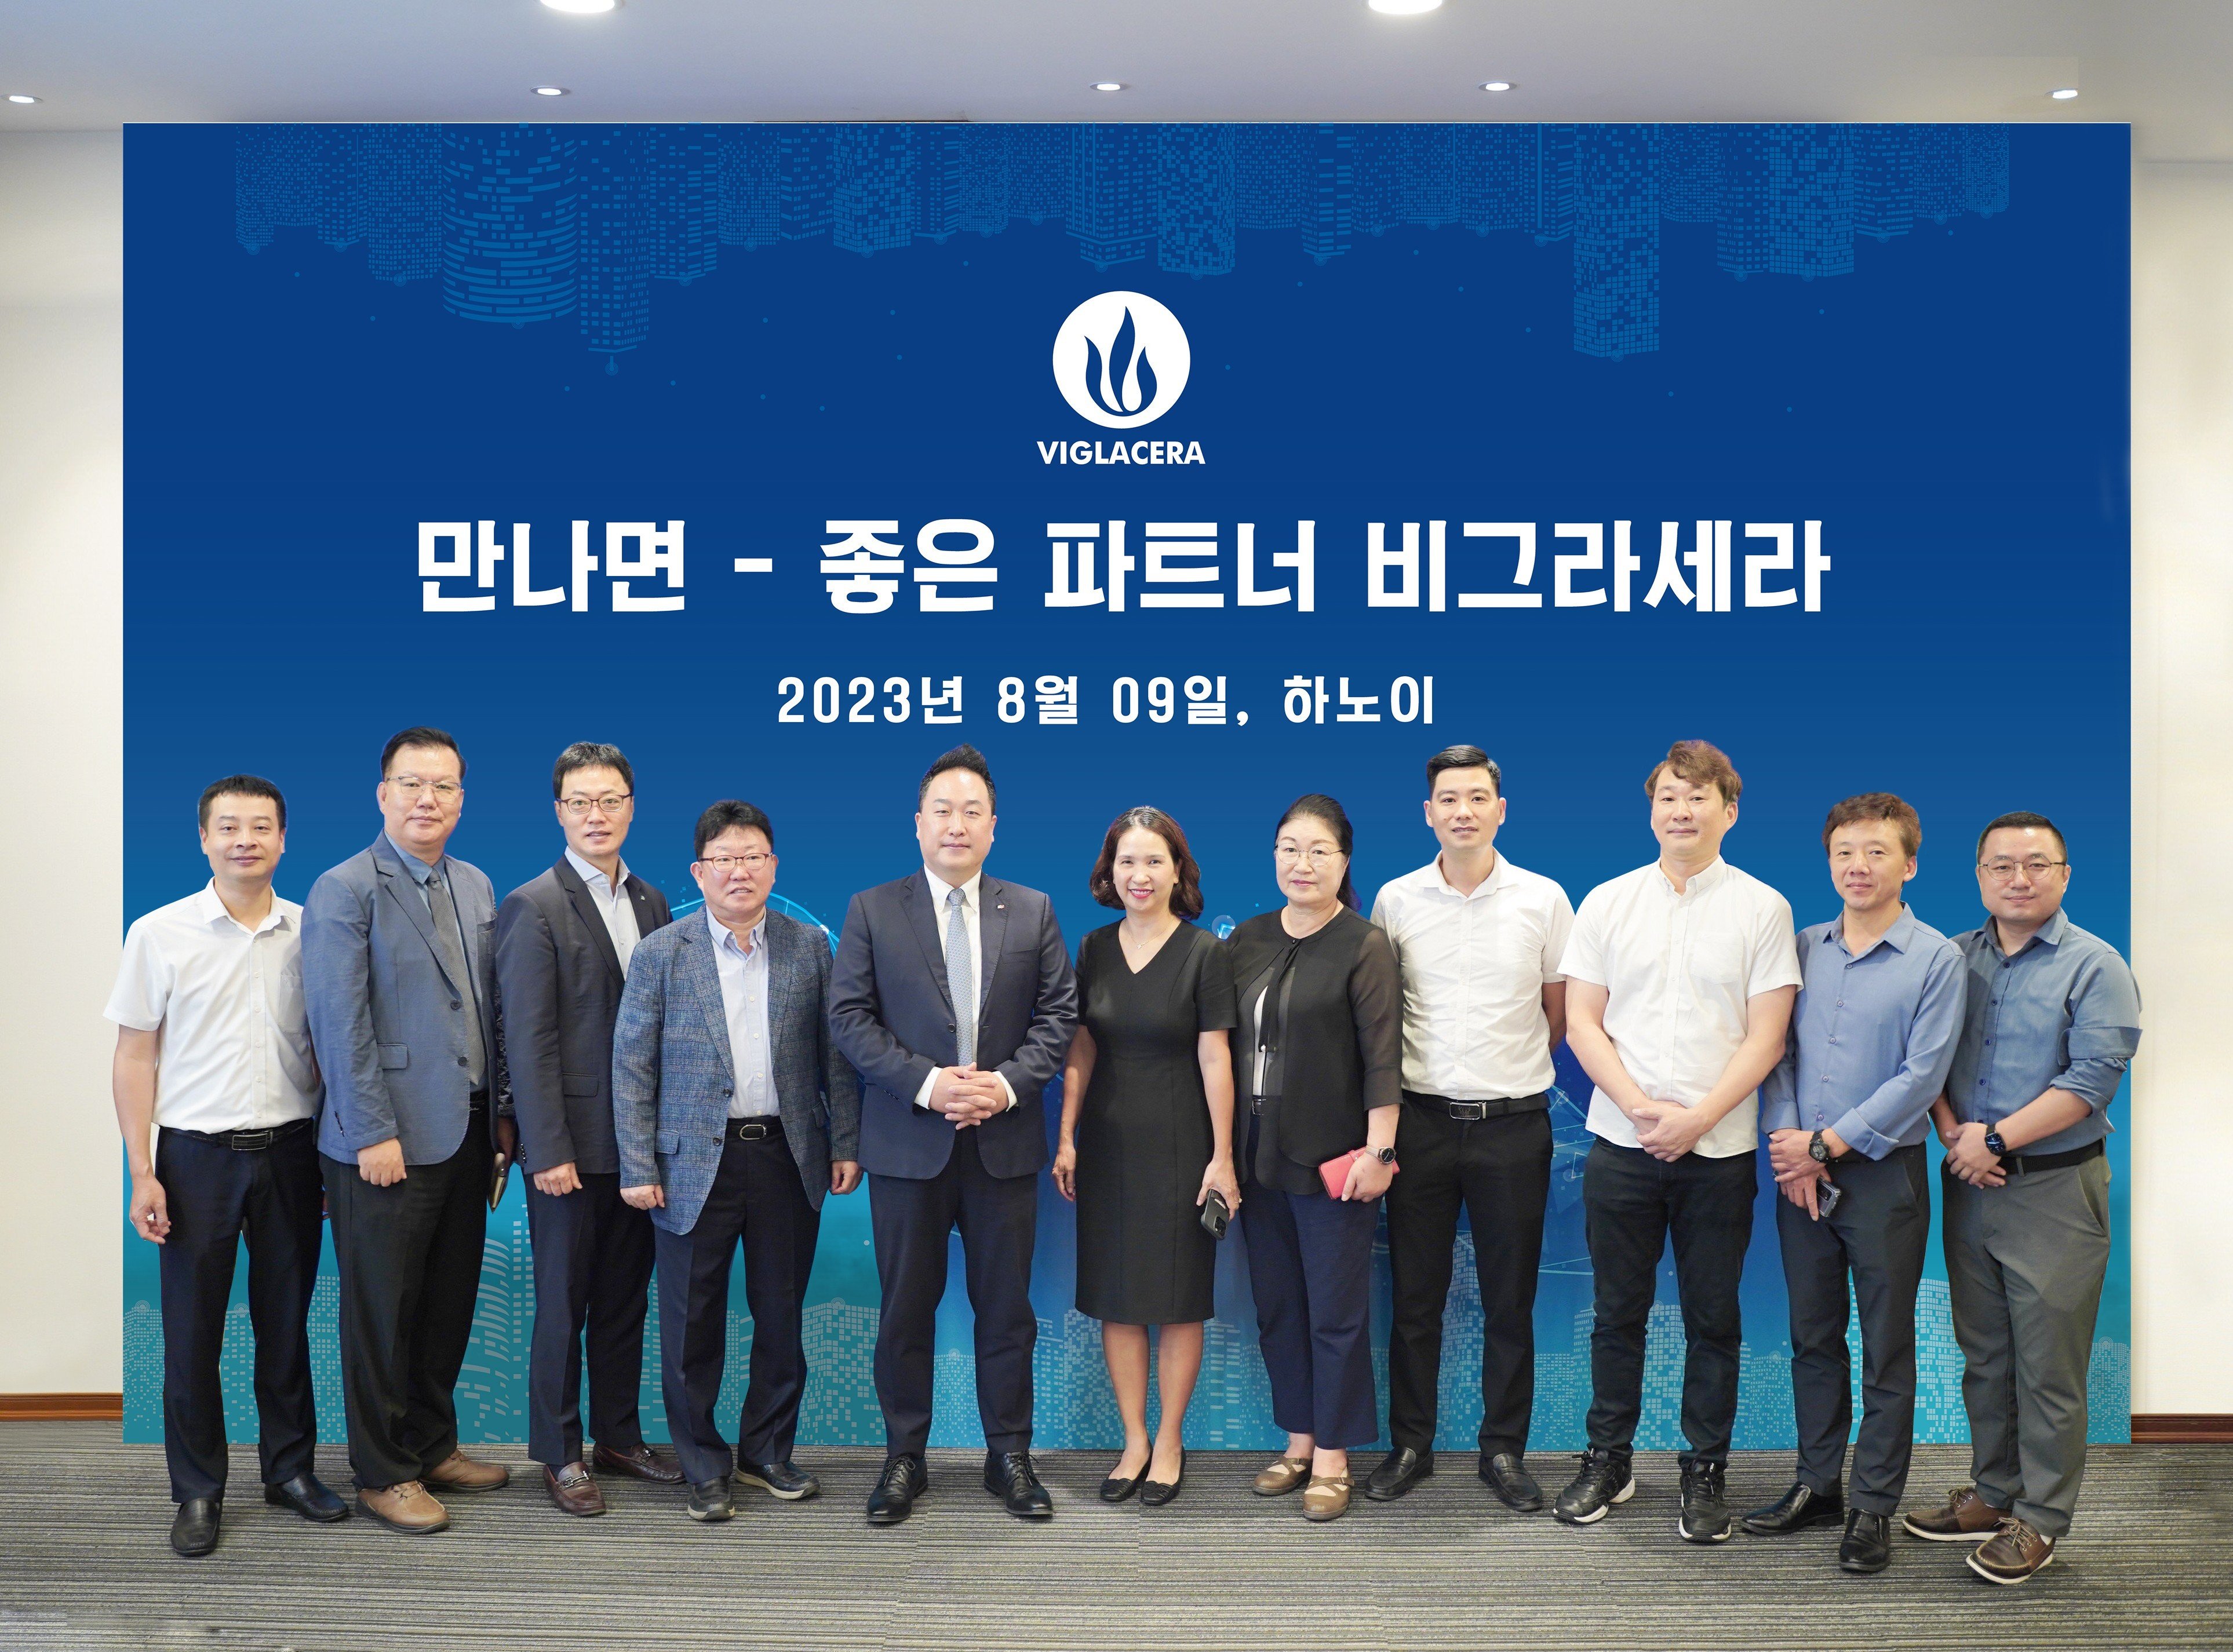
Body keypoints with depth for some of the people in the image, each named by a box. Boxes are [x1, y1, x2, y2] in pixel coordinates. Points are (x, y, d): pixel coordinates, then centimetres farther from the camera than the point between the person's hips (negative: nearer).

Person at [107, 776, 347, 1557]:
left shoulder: (310, 934, 3)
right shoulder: (159, 934, -2)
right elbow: (135, 1058, 0)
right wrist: (143, 1174, -5)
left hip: (289, 1149, 2)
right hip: (198, 1153, -1)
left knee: (287, 1323, 10)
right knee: (192, 1332, 5)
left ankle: (289, 1468, 25)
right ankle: (197, 1492, 18)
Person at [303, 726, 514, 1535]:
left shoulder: (476, 886, 11)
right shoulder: (344, 891, -9)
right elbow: (340, 1025, -14)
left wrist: (501, 1113, 10)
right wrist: (374, 1134, -16)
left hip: (465, 1135, 6)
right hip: (387, 1143, -6)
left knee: (449, 1304, 15)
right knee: (382, 1314, 5)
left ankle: (432, 1445, 30)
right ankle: (382, 1474, 18)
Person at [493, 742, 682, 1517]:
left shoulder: (650, 902, 10)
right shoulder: (534, 907, -10)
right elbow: (528, 1040, -13)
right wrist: (549, 1151, -17)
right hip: (573, 1145, -6)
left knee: (625, 1299, 15)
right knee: (563, 1305, 6)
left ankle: (619, 1436, 27)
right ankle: (558, 1453, 19)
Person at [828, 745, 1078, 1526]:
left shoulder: (1032, 911, 7)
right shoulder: (871, 910, 2)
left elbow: (1058, 1014, 4)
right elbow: (849, 1017, -4)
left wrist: (1009, 1083, -11)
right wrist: (926, 1083, -15)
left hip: (1005, 1141, 1)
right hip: (907, 1141, -1)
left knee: (1006, 1308, 8)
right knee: (906, 1308, 7)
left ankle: (1010, 1457, 21)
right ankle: (904, 1458, 20)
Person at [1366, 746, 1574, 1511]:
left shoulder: (1543, 900, 0)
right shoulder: (1396, 901, 2)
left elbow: (1559, 1016, 8)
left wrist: (1509, 1068, 7)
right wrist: (1426, 1068, 6)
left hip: (1512, 1124, 0)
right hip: (1422, 1122, 1)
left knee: (1510, 1300, 8)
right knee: (1415, 1296, 8)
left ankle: (1504, 1449, 22)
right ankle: (1409, 1445, 21)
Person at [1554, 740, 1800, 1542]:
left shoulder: (1762, 909, 0)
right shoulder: (1607, 903, 5)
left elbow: (1765, 1037, -4)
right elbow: (1581, 1022, 2)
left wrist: (1696, 1118, -14)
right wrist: (1640, 1106, -11)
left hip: (1719, 1150, -1)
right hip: (1622, 1143, 1)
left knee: (1713, 1319, 7)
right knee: (1618, 1312, 9)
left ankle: (1705, 1471, 20)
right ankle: (1607, 1461, 22)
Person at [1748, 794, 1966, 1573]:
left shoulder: (1936, 959, -6)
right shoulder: (1803, 948, 6)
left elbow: (1921, 1077, -12)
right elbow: (1774, 1050, 4)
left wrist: (1825, 1145, -13)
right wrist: (1788, 1147, -9)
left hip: (1883, 1177, -4)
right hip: (1802, 1176, 4)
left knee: (1886, 1351, 5)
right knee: (1813, 1338, 13)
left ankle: (1874, 1507, 15)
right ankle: (1817, 1485, 25)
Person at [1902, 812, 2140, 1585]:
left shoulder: (2096, 968, -6)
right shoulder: (1954, 958, 8)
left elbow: (2091, 1080, -14)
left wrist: (1997, 1140, -17)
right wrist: (1953, 1131, -10)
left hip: (2054, 1189, -4)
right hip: (1968, 1183, 5)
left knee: (2047, 1366, 2)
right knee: (1984, 1355, 14)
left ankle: (2040, 1519, 14)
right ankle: (1993, 1492, 27)